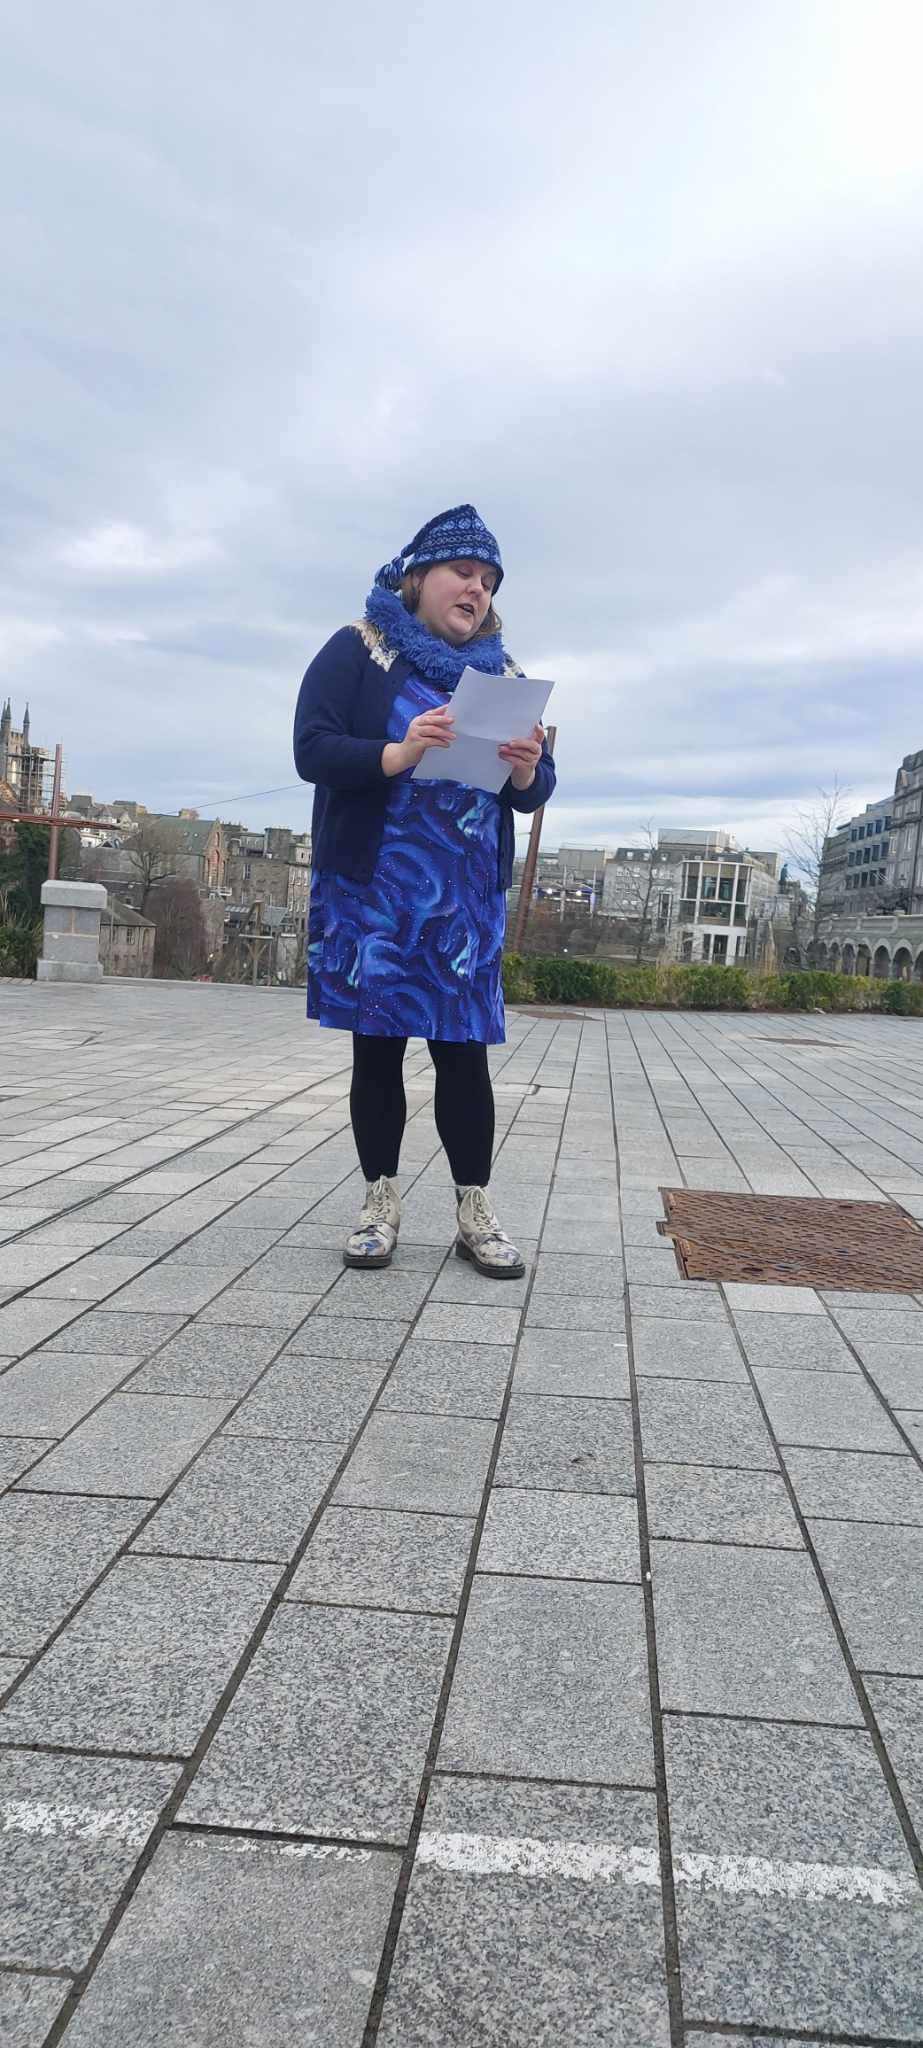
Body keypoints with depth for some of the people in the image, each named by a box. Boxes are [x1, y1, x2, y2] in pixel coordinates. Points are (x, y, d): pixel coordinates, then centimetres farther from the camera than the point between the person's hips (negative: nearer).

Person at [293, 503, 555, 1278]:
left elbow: (536, 790, 9)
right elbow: (312, 749, -9)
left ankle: (476, 1212, 9)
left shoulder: (501, 673, 12)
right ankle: (381, 1202, 14)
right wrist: (397, 755, -26)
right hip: (371, 893, -2)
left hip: (465, 899, 3)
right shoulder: (358, 649, 1)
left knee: (463, 1049, 1)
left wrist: (528, 770, -15)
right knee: (378, 1045, 3)